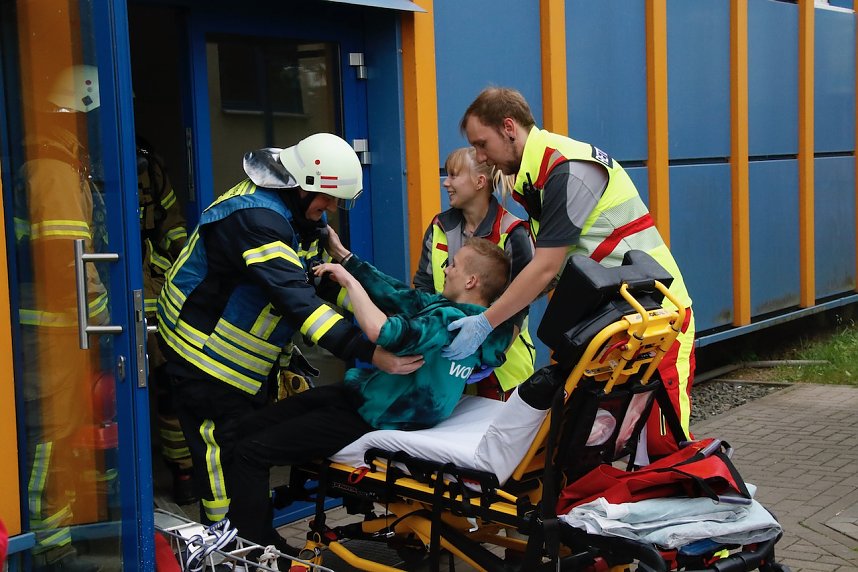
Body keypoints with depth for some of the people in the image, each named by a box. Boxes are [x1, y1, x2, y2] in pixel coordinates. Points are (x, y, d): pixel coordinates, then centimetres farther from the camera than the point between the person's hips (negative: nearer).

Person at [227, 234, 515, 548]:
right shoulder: (449, 307, 6)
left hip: (373, 418, -10)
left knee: (250, 453, -16)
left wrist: (349, 280, -22)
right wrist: (343, 256, 12)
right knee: (251, 426, 9)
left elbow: (383, 332, -35)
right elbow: (396, 294, 13)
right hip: (359, 392, 10)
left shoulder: (452, 320, -23)